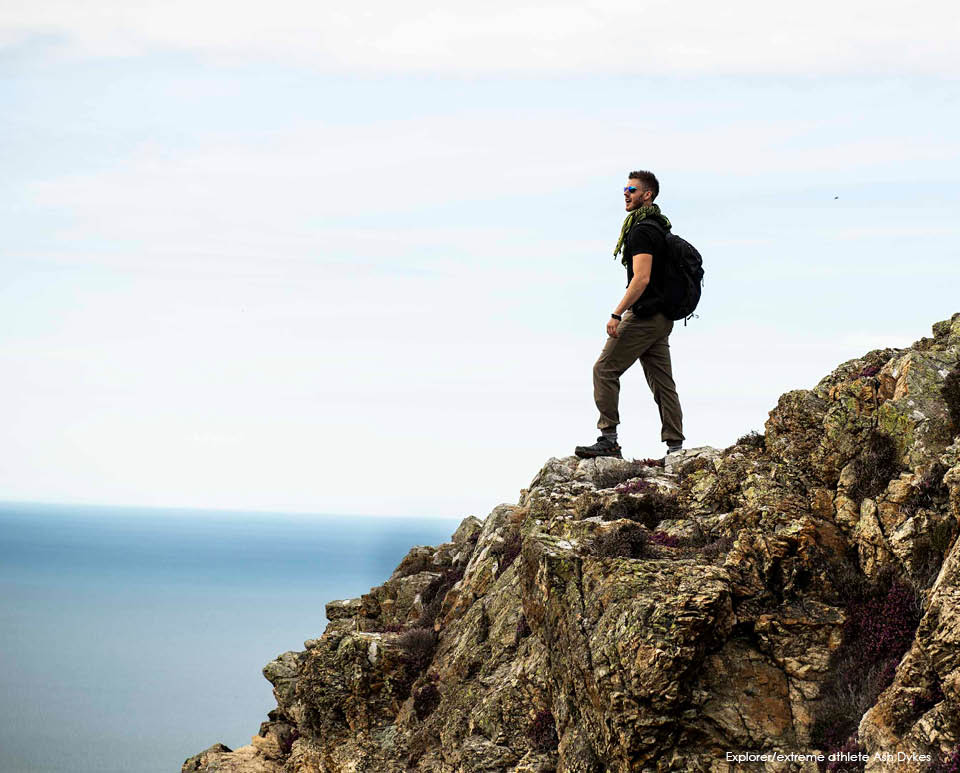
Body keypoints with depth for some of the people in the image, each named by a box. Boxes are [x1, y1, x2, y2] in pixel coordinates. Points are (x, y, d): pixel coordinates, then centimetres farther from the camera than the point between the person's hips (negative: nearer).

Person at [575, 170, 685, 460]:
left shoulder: (641, 231, -14)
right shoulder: (660, 227, 18)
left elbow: (641, 279, -23)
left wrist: (617, 314, -24)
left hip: (643, 316, -10)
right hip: (662, 317, 10)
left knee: (605, 370, -6)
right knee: (662, 381, 7)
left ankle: (608, 440, -9)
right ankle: (675, 446, 4)